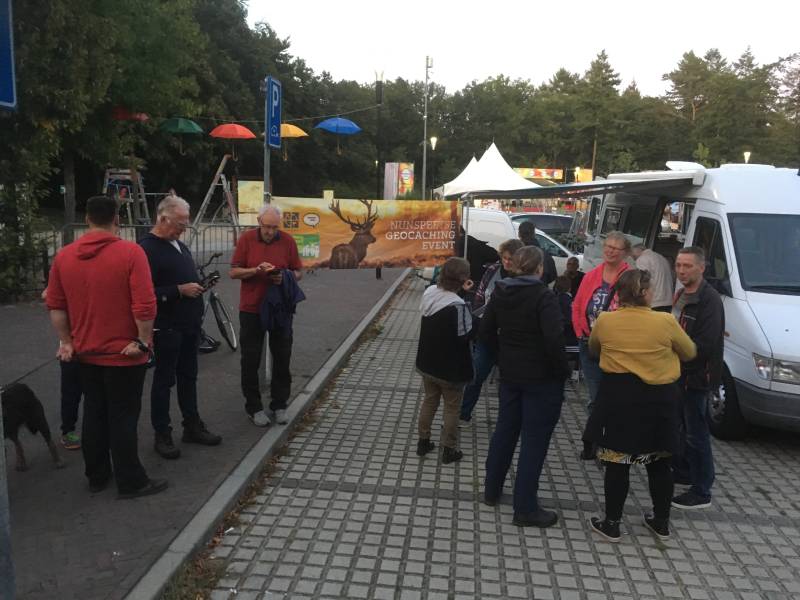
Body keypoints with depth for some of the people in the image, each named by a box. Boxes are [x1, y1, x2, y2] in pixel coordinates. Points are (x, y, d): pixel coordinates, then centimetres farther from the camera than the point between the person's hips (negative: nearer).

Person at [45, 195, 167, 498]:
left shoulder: (64, 255, 2)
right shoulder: (131, 252, -16)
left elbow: (55, 305, 6)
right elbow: (144, 305, -22)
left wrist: (66, 341, 13)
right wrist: (143, 340, -12)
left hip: (86, 352, 6)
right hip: (124, 353, -5)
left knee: (94, 413, 17)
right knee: (123, 417, 3)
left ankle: (96, 476, 30)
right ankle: (131, 482, 14)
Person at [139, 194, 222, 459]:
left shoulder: (179, 245, 14)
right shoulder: (147, 248, -15)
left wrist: (198, 286, 8)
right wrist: (180, 290, -23)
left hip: (189, 325, 8)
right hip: (167, 328, -8)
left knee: (188, 377, 16)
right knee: (164, 380, 3)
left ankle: (192, 426, 27)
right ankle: (162, 435, 14)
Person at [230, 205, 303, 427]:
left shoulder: (288, 241, 0)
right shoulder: (246, 239, -3)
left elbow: (298, 273, 5)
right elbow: (234, 272, -3)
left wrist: (286, 277, -16)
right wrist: (256, 270, -19)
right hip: (251, 309, -1)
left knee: (282, 358, 8)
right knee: (251, 360, 5)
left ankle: (279, 405, 22)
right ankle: (253, 407, 18)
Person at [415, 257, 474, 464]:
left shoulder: (430, 292, -6)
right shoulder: (458, 305, -29)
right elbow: (465, 336, -23)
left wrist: (461, 292, -1)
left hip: (427, 362, 7)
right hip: (450, 368, -7)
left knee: (429, 401, 23)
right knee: (451, 408, 12)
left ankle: (423, 442, 34)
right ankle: (449, 450, 24)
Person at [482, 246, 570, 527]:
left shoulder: (501, 292, 2)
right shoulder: (543, 296, -18)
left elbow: (486, 331, 7)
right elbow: (554, 339, -25)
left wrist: (505, 352, 13)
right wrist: (563, 371, -12)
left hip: (510, 373, 6)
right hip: (542, 377, -6)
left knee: (505, 430, 20)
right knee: (535, 440, 4)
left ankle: (492, 490, 34)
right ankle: (525, 508, 12)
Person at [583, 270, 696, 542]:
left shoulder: (604, 321, -6)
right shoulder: (665, 321, -10)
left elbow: (593, 348, 14)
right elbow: (689, 353, 6)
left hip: (619, 398, 0)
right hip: (659, 399, 1)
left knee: (617, 462, 8)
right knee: (659, 462, 16)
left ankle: (611, 524, 15)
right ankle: (662, 522, 29)